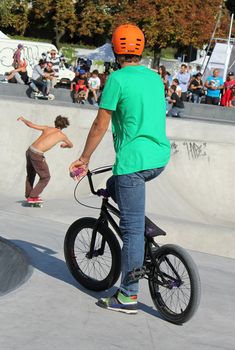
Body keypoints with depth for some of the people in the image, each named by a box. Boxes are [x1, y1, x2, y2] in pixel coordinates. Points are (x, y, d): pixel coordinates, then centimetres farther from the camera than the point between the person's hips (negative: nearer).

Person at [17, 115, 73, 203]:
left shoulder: (47, 128, 15)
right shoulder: (62, 135, 7)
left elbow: (31, 125, 12)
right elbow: (71, 145, 28)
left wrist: (23, 119, 30)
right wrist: (65, 145, 50)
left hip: (29, 150, 6)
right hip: (37, 155, -6)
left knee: (31, 175, 26)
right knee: (45, 177, 9)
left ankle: (28, 195, 37)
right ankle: (33, 197, 6)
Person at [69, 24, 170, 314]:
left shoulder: (118, 79, -8)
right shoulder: (155, 78, 13)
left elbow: (100, 125, -7)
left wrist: (84, 159, 4)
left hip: (133, 161, -7)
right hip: (160, 158, 7)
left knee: (132, 229, -4)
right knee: (114, 188, 32)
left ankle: (128, 297, 0)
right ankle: (148, 236, 24)